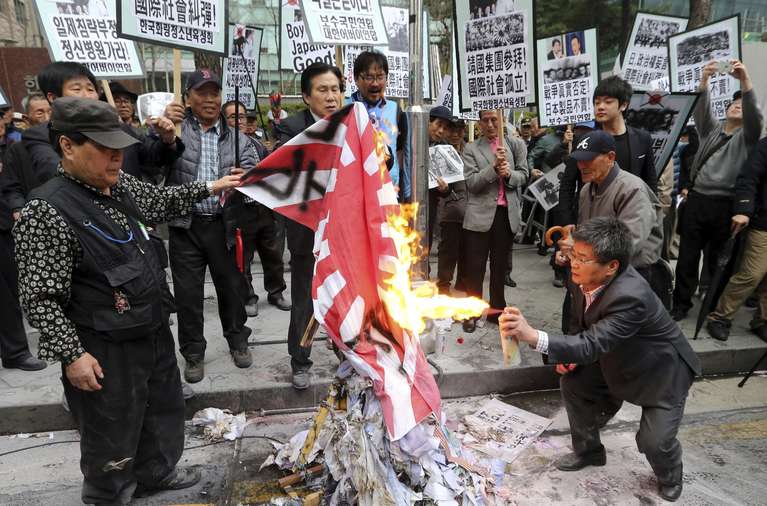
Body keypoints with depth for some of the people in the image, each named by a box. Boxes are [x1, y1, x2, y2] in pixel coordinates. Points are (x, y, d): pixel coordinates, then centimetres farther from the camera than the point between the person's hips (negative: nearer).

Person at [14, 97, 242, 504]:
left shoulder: (121, 185, 0)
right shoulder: (46, 212, -22)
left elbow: (161, 202, 22)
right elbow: (40, 298, -21)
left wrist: (209, 188, 16)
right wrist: (71, 355, -22)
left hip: (153, 328, 8)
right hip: (104, 349, -8)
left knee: (163, 407, 25)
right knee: (112, 430, 12)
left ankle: (155, 472, 49)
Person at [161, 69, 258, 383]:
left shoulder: (235, 136, 8)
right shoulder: (176, 128, 3)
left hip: (224, 224, 1)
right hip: (185, 226, -1)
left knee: (232, 286, 13)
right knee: (188, 293, 7)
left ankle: (237, 342, 34)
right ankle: (193, 353, 24)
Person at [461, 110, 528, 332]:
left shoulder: (516, 144, 7)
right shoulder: (471, 149, 1)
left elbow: (524, 175, 6)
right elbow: (471, 182, -8)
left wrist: (509, 174, -15)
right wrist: (494, 167, -21)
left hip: (507, 213, 2)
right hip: (480, 214, -2)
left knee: (500, 265, 14)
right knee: (475, 266, 1)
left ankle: (497, 309, 27)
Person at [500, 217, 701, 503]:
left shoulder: (631, 297, -41)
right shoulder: (584, 278, -16)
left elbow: (593, 344, -48)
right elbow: (589, 327, 4)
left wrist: (532, 336, -59)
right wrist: (572, 354, -11)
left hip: (663, 370, -7)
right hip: (617, 359, 7)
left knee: (654, 440, -10)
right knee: (572, 383, 1)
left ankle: (670, 477, 28)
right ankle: (588, 450, 26)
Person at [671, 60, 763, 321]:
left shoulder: (747, 135, 6)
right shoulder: (711, 128, 15)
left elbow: (754, 113, -14)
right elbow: (701, 108, -3)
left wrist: (745, 80, -27)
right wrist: (704, 79, -21)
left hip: (725, 205, -2)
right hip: (696, 200, 2)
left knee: (719, 261, 7)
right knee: (687, 256, 5)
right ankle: (681, 304, 15)